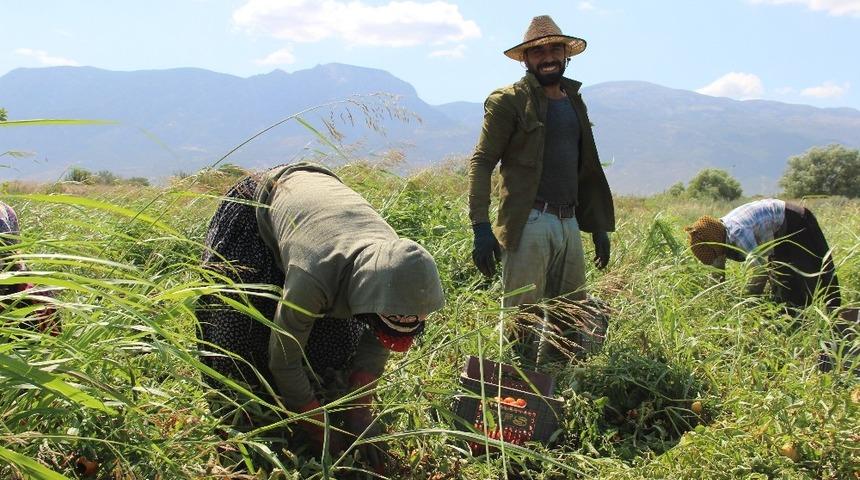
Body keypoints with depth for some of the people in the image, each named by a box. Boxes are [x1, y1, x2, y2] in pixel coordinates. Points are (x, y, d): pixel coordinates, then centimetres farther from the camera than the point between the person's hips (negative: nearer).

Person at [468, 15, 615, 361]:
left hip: (569, 223, 7)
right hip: (528, 224, -7)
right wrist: (481, 227, -18)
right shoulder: (508, 101, -3)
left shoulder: (575, 102, 18)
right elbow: (481, 163, -8)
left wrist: (599, 226, 19)